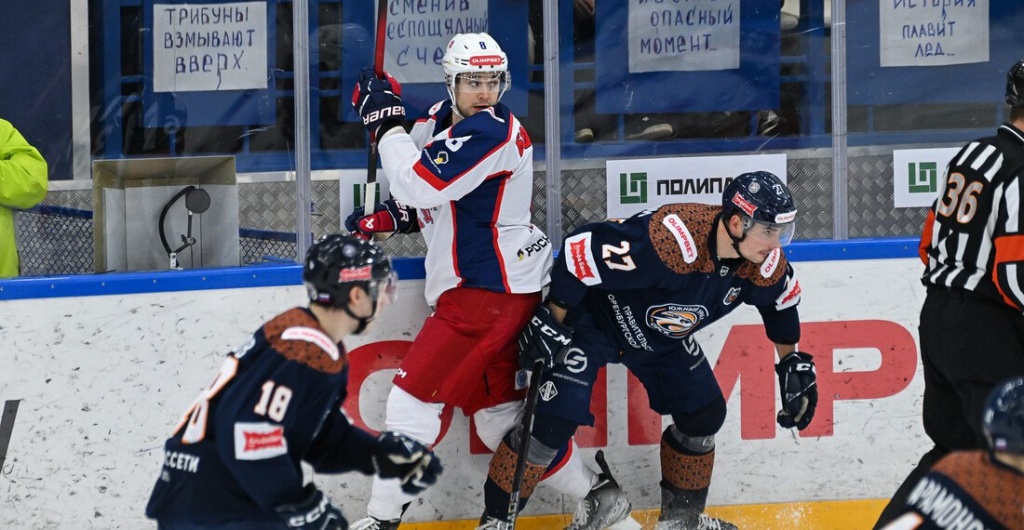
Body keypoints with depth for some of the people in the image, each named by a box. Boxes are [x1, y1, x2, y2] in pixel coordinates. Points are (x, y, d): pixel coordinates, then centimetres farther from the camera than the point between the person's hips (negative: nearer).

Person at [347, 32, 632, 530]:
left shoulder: (490, 133, -18)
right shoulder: (444, 119, 11)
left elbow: (421, 185, -28)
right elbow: (425, 200, 25)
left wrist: (386, 123, -18)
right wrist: (388, 216, 5)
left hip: (491, 288, -10)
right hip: (479, 285, 10)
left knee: (414, 395, -9)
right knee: (497, 410, 13)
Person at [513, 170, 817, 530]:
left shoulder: (765, 264, -16)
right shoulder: (670, 240, -40)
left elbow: (781, 300, 8)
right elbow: (583, 249, -35)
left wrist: (794, 364, 11)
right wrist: (550, 322, -27)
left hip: (662, 335, 7)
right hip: (593, 319, -7)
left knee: (704, 415, 8)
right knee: (555, 419, -19)